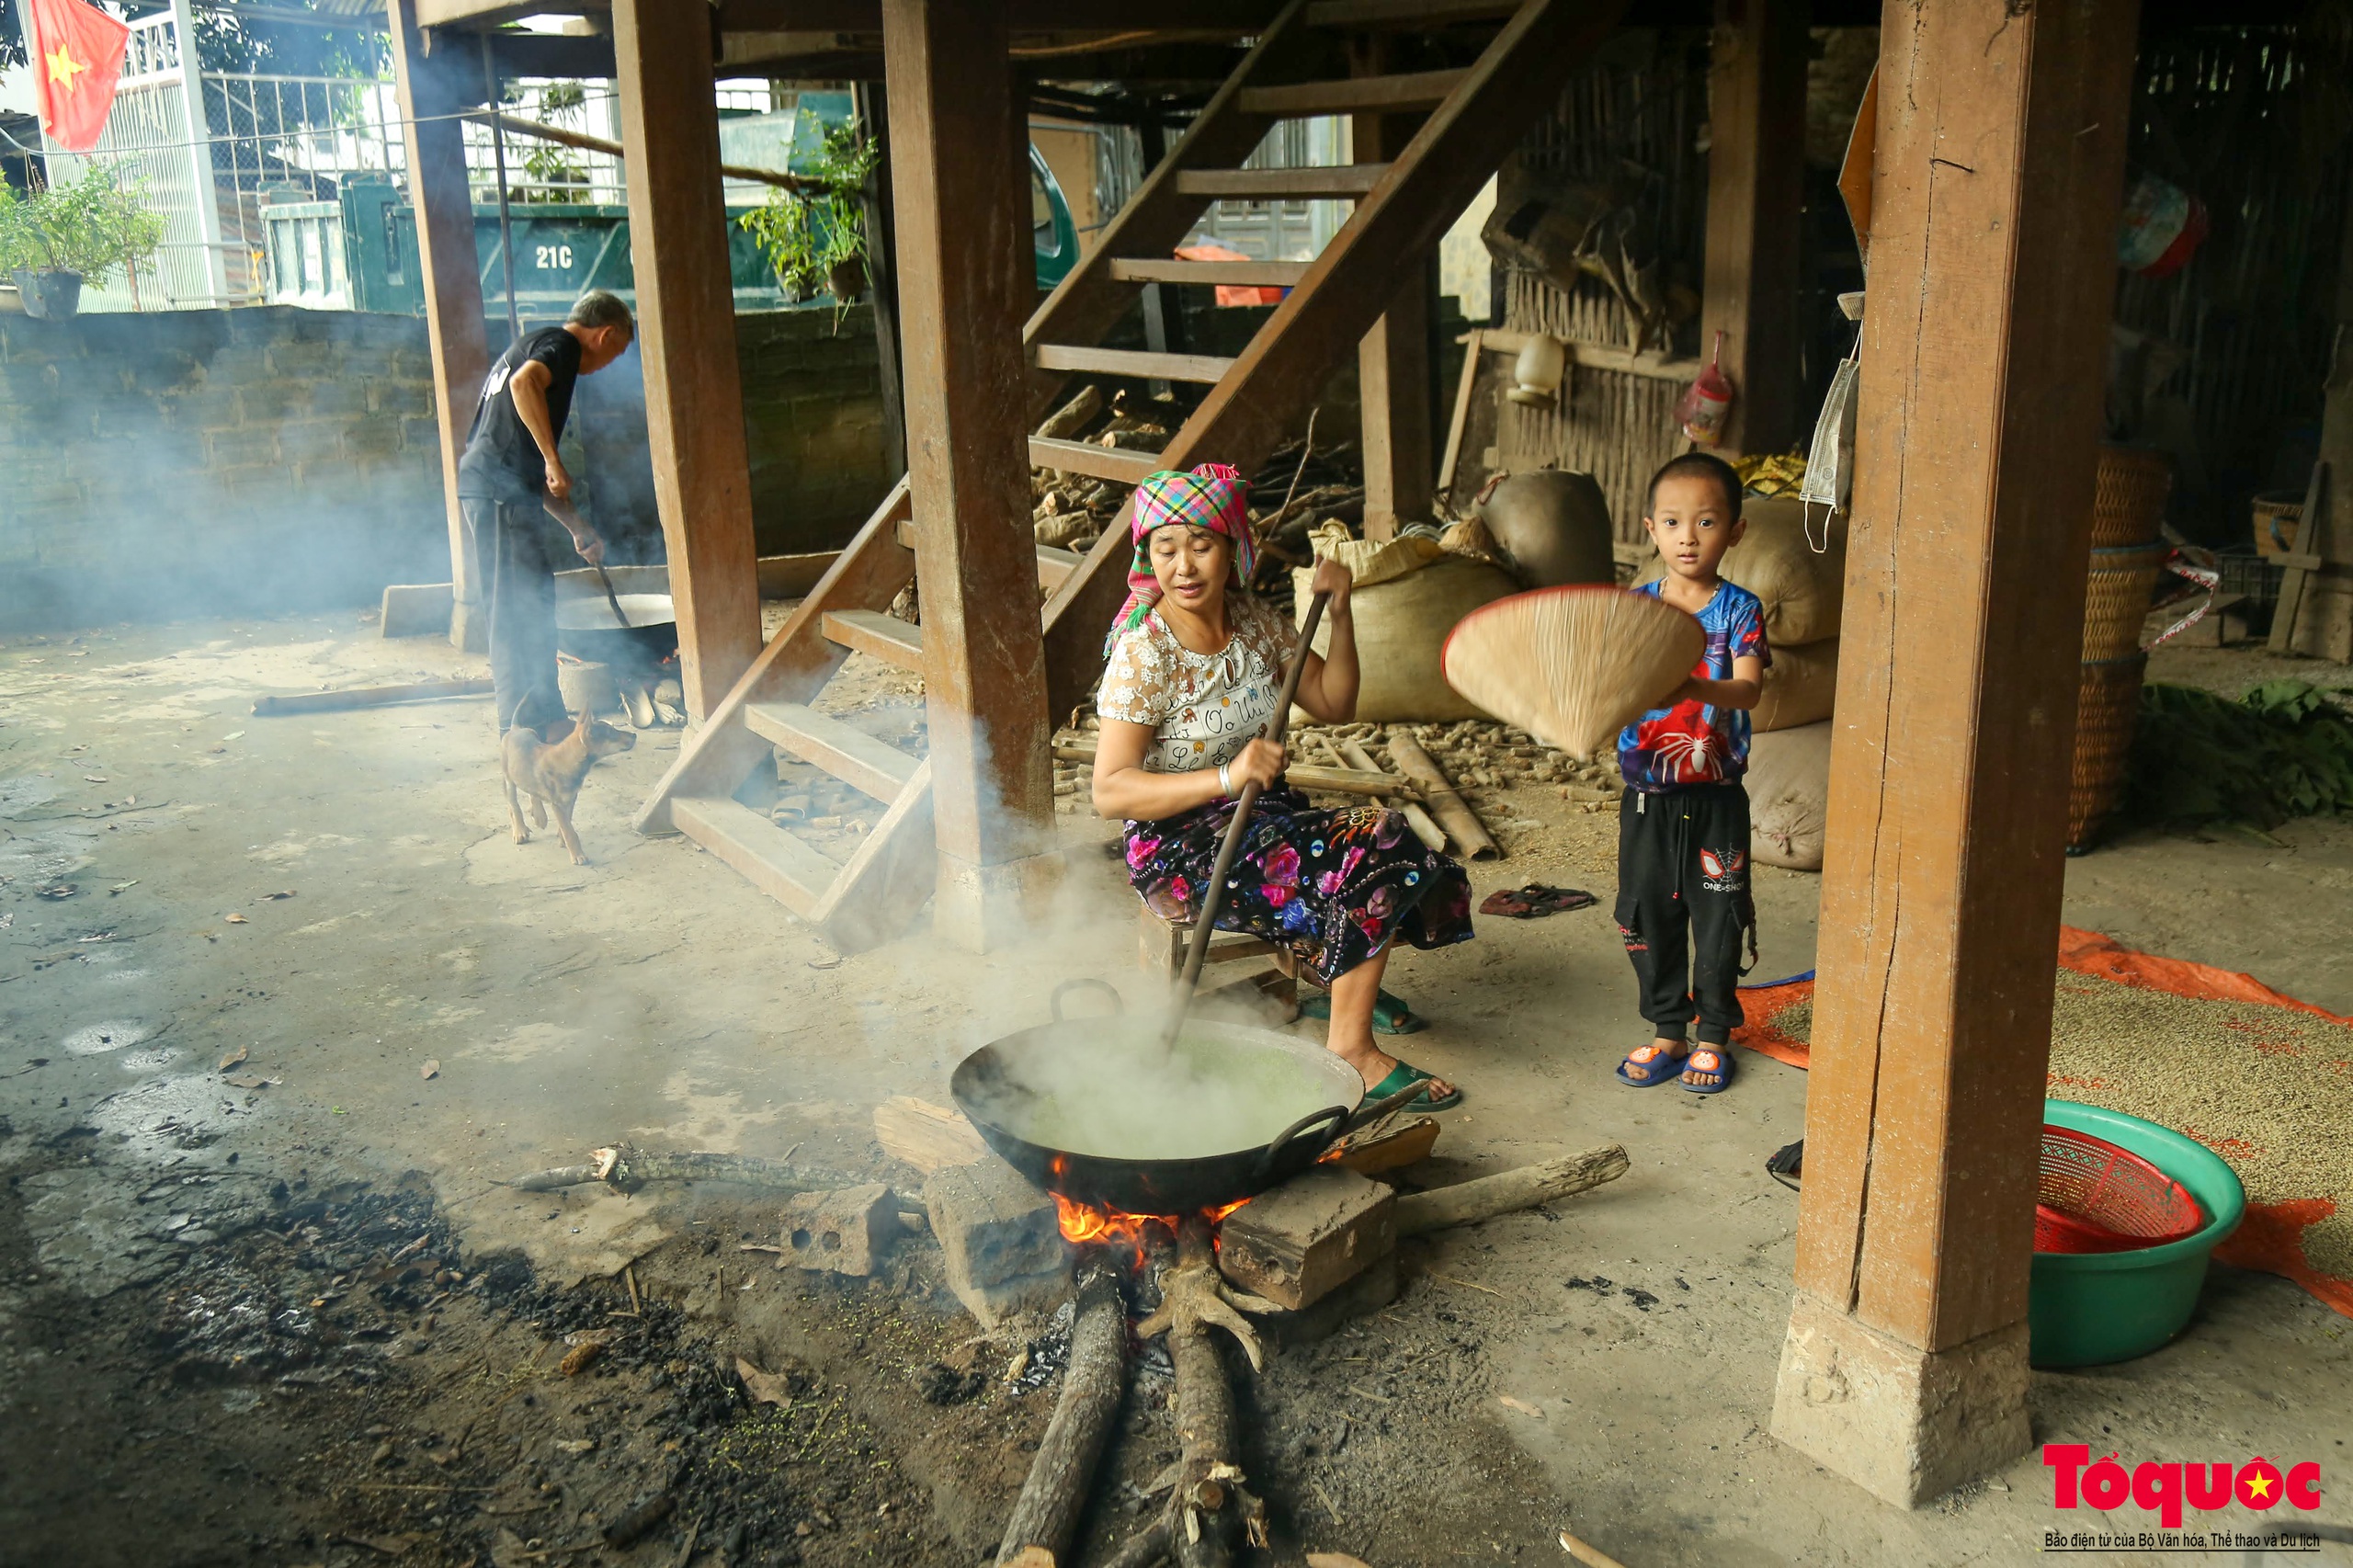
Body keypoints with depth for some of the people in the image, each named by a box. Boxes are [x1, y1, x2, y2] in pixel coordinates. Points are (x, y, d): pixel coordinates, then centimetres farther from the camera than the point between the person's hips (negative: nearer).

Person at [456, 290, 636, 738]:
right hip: (505, 488, -10)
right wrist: (554, 460, -23)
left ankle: (520, 722, 21)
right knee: (527, 605, -6)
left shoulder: (528, 345, 29)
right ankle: (533, 722, -2)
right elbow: (524, 384, -26)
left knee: (509, 609, 14)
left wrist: (577, 528, 32)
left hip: (478, 482, 10)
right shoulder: (561, 345, 0)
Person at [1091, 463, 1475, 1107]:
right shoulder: (1144, 653, -17)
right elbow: (1110, 791, -22)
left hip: (1261, 814, 7)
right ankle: (1352, 1052, -8)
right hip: (1178, 846, -7)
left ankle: (1344, 984, 10)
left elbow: (1334, 704, 12)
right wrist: (1227, 776, -33)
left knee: (1382, 839, -14)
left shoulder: (1253, 622, 3)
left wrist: (1339, 616, -4)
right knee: (1370, 861, -21)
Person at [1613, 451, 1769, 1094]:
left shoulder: (1738, 610, -6)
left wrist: (1699, 689, -40)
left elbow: (1748, 689, -20)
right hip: (1646, 795, 3)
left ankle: (1714, 1035, 24)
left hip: (1715, 798, -2)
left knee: (1718, 919, 7)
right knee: (1646, 915, 10)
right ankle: (1667, 1032, 27)